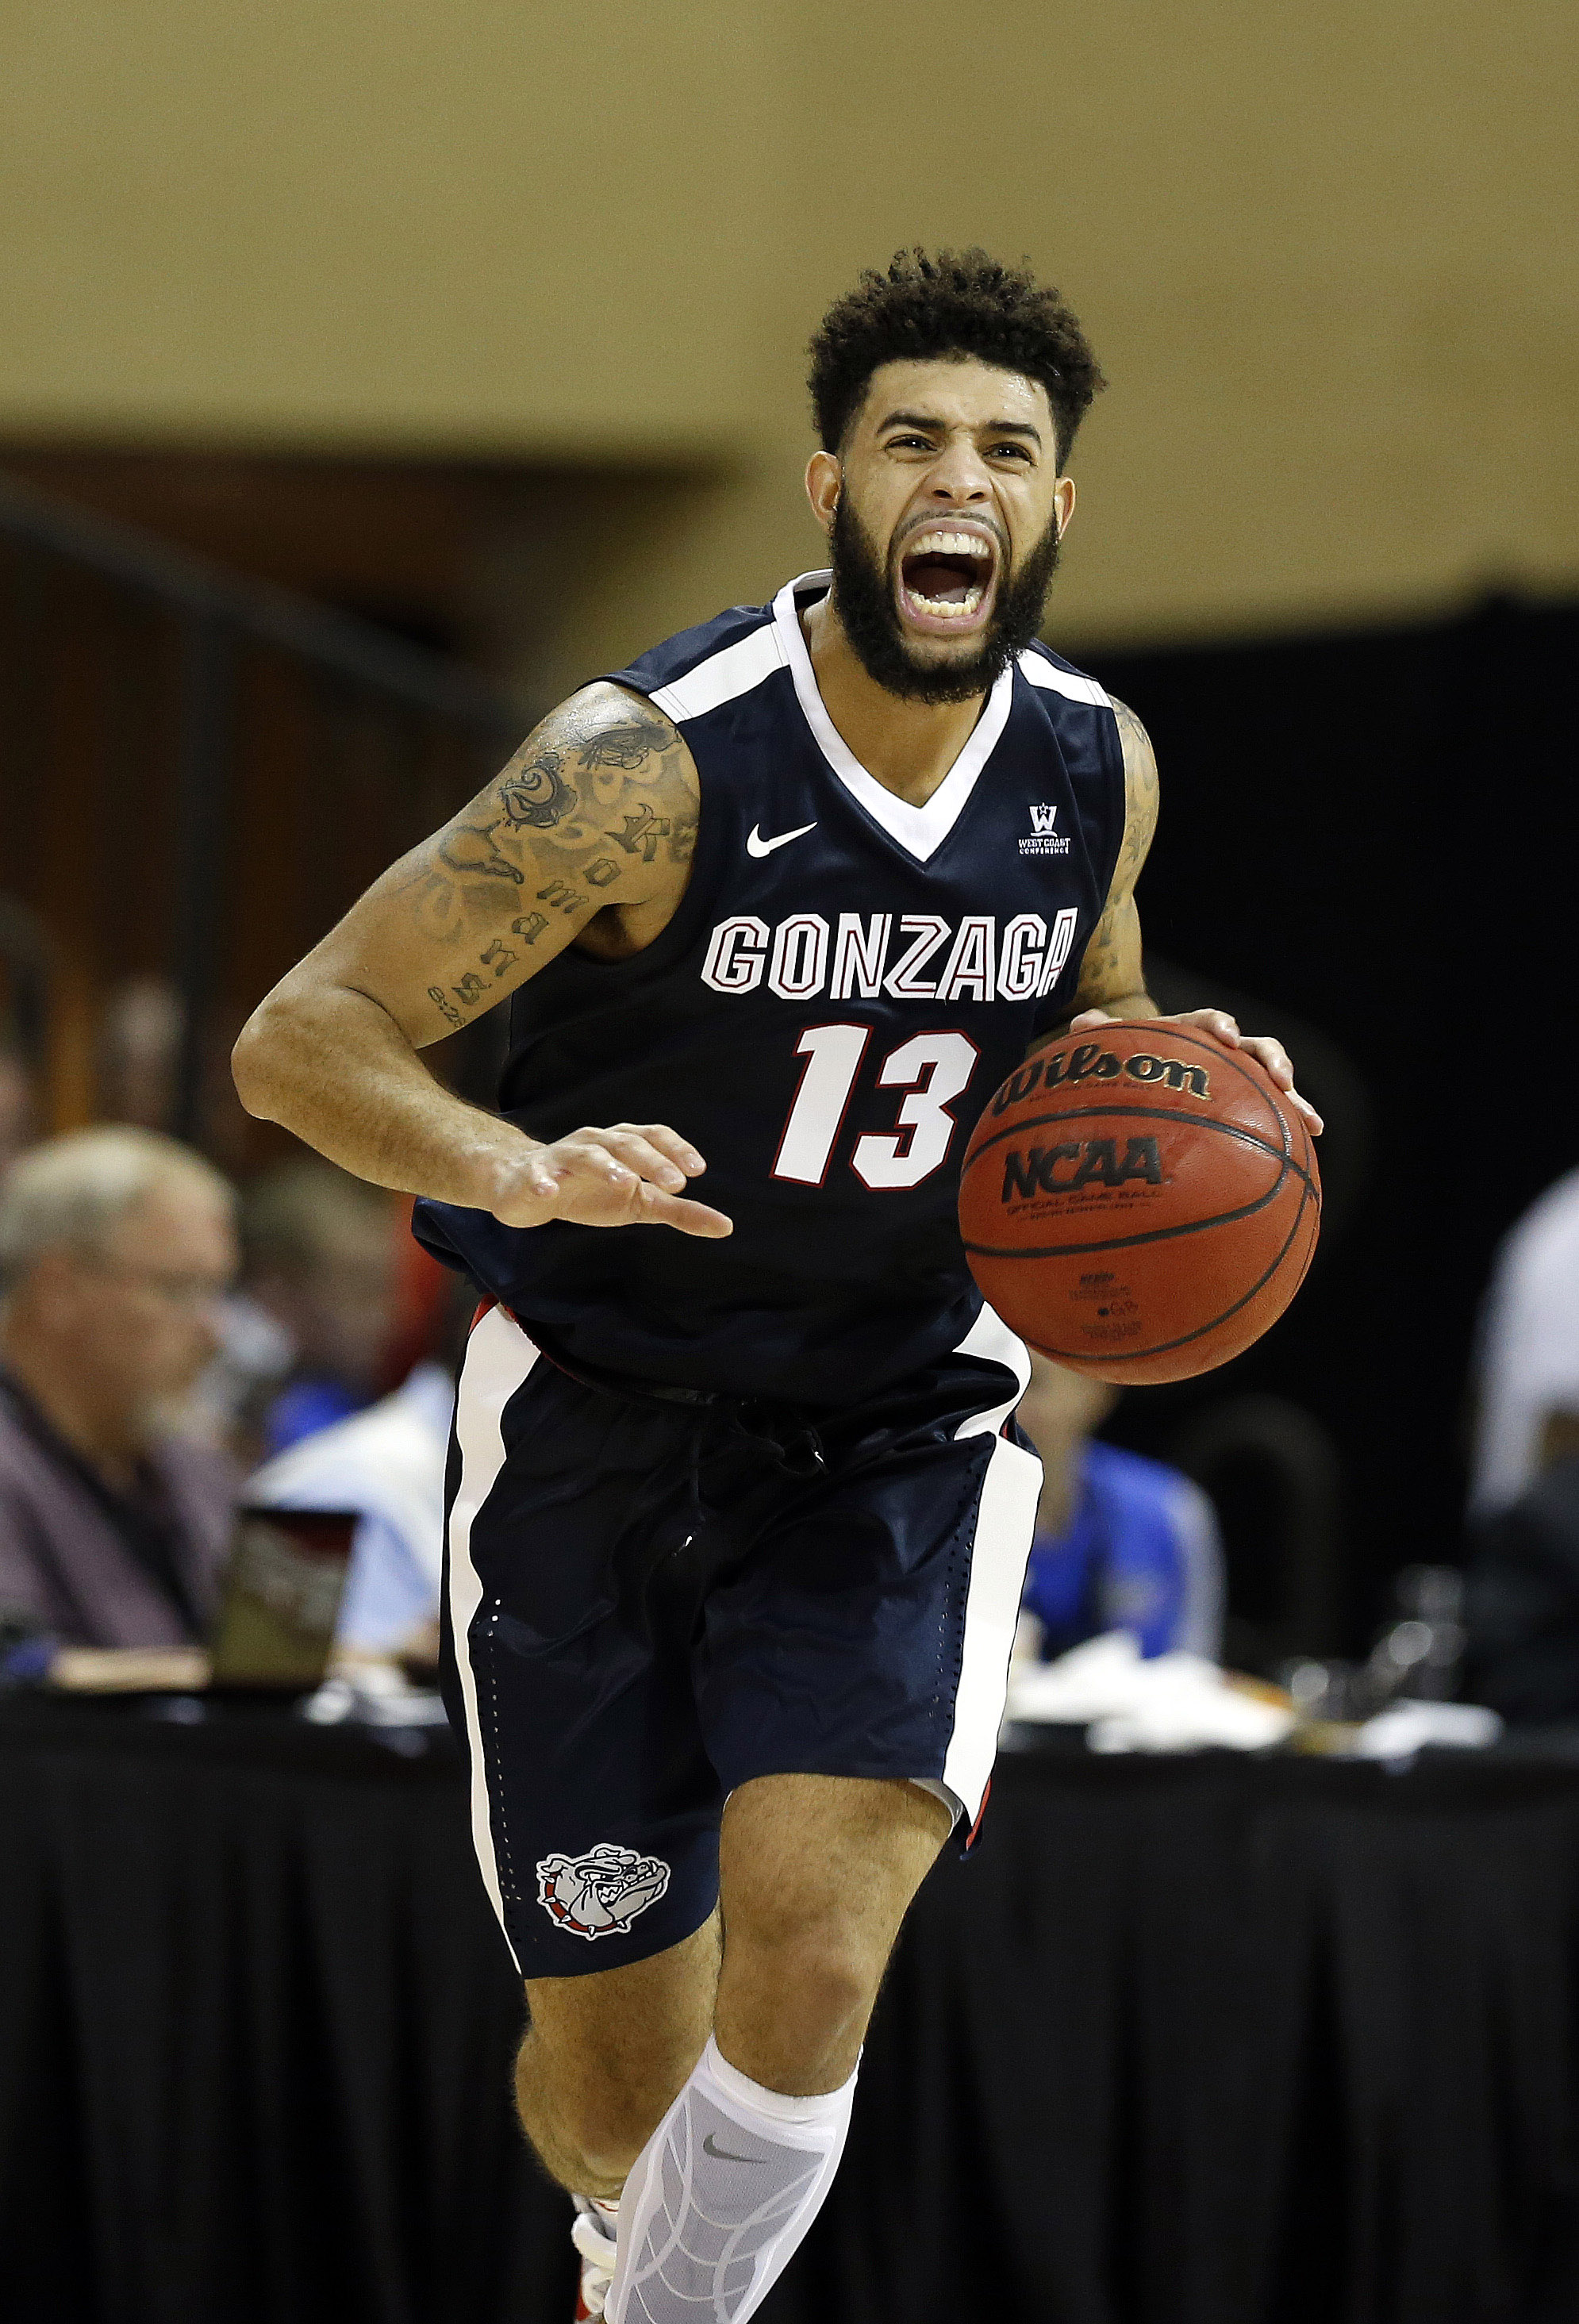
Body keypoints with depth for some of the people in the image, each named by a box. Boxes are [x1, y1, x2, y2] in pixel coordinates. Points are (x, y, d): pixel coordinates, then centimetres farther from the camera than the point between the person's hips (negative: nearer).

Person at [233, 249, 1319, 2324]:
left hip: (904, 1433, 2)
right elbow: (298, 1039, -19)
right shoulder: (657, 762, -20)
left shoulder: (1099, 768, -4)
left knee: (808, 1971, -22)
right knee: (617, 2078, 8)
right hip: (601, 1426, -2)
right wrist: (523, 1171, -38)